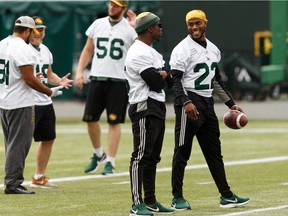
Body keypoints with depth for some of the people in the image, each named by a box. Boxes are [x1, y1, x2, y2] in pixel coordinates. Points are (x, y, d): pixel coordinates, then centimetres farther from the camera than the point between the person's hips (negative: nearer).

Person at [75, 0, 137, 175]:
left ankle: (110, 162, 4)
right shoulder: (98, 24, 10)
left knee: (114, 121, -3)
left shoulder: (129, 28, -3)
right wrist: (79, 71, 7)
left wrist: (137, 27, -21)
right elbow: (88, 50, 17)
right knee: (90, 119, 5)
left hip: (119, 81, -4)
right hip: (97, 78, 4)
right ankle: (98, 155, 27)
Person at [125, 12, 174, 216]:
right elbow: (155, 83, -19)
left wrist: (160, 76, -6)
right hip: (144, 109, -10)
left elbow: (169, 82, 15)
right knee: (141, 156, -11)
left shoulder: (153, 53, 19)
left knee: (153, 157, 13)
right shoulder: (138, 53, -14)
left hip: (158, 109, 10)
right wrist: (163, 76, 2)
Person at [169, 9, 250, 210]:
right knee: (182, 151, -3)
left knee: (214, 151, 10)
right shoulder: (182, 49, -8)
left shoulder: (213, 49, 15)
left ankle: (226, 196, 14)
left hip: (208, 103, 7)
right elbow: (176, 79, -16)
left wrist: (231, 103, 21)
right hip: (189, 103, -7)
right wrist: (186, 102, -29)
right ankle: (177, 198, 2)